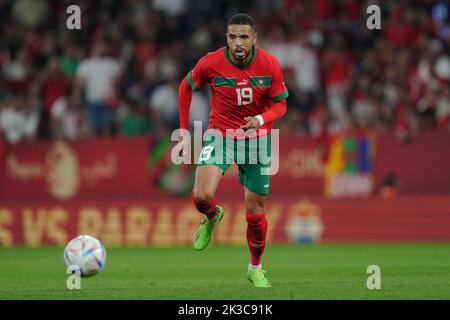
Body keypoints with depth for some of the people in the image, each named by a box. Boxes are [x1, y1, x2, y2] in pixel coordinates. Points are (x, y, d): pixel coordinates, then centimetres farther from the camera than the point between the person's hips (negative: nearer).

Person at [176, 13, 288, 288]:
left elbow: (280, 104, -2)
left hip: (257, 138, 1)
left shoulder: (270, 65, -14)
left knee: (255, 209, 4)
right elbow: (186, 87, 3)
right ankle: (212, 217, 15)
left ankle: (256, 268, 27)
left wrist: (261, 119, -24)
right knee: (202, 196, -24)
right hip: (220, 134, -1)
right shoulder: (211, 63, -15)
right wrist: (184, 131, 3)